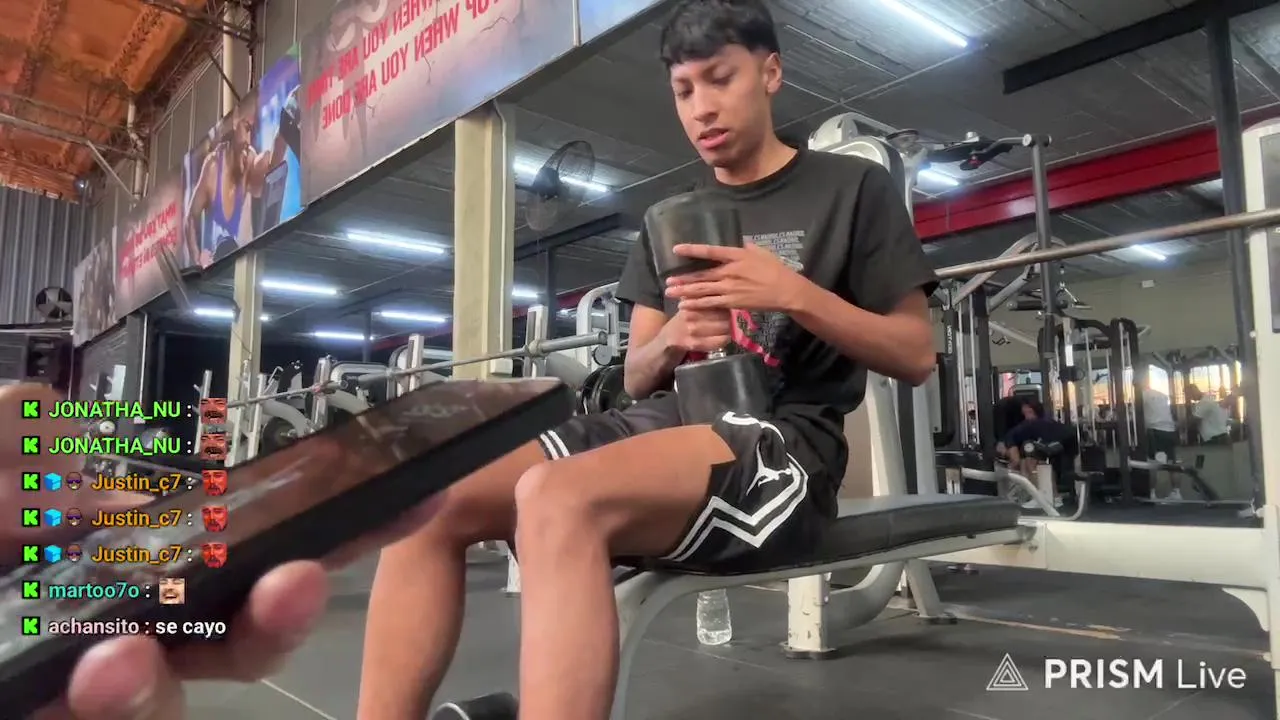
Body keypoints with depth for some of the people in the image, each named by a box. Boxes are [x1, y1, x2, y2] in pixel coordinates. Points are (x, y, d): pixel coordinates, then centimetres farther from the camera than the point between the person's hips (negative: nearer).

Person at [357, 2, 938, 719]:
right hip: (660, 425, 6)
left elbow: (917, 356, 2)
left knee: (558, 499, -36)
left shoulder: (854, 186, 7)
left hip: (781, 441, -5)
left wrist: (793, 292, -14)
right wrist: (673, 339, -6)